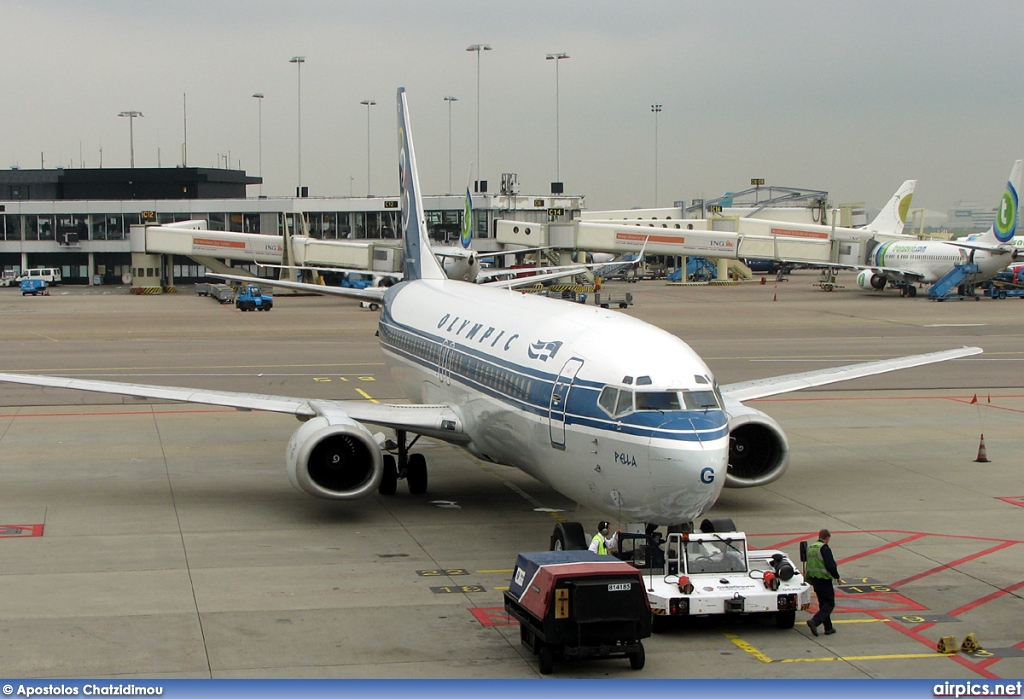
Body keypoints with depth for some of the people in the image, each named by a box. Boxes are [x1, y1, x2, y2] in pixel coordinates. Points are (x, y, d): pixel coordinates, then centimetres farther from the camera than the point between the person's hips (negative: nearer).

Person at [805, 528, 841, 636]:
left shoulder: (810, 548, 11)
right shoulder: (824, 548, -16)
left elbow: (808, 565, 16)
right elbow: (830, 566, -20)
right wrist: (837, 577, -6)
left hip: (814, 580, 9)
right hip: (824, 580, -9)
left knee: (823, 604, 16)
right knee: (829, 604, -3)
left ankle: (828, 628, 17)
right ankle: (814, 621, -20)